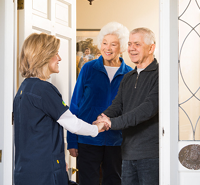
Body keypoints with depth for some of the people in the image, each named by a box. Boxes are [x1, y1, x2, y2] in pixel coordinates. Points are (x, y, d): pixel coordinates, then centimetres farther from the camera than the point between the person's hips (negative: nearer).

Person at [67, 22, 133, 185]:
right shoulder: (88, 69, 1)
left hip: (116, 142, 1)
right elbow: (75, 106, 3)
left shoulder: (129, 75, 3)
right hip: (88, 141, -1)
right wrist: (72, 141, -1)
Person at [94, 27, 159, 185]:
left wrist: (113, 122, -24)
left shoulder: (159, 75, -8)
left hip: (151, 154, -7)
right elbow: (117, 106, 10)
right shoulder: (127, 78, 19)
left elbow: (149, 107, -20)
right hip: (128, 154, 7)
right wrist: (103, 119, -13)